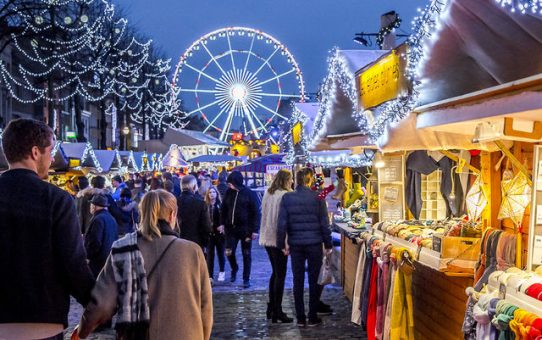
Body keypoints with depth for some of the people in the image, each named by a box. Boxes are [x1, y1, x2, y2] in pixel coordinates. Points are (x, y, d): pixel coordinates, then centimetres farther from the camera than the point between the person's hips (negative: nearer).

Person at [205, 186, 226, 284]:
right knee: (210, 254, 2)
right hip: (209, 233, 0)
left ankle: (221, 272, 31)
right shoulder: (205, 205, -1)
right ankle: (210, 275, 7)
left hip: (219, 232, 0)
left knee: (220, 252, 12)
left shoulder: (221, 205, -3)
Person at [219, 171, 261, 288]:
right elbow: (224, 209, 11)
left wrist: (255, 230, -13)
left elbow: (256, 212, -9)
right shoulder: (229, 192, 2)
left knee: (246, 255, 5)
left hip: (245, 229, -3)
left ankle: (246, 279, 17)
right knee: (229, 252, 2)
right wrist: (222, 223, 1)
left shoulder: (250, 194, -9)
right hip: (231, 228, 3)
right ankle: (234, 269, 32)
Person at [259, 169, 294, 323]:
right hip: (279, 239, -8)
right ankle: (277, 312, 3)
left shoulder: (267, 194, 9)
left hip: (267, 239, 8)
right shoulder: (285, 195, -16)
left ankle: (271, 308, 23)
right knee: (280, 275, -1)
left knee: (275, 272, 19)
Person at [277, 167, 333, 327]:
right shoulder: (317, 198, -7)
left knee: (298, 280, 10)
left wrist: (282, 244, 7)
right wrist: (328, 244, 5)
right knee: (314, 279, 8)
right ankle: (313, 317, 14)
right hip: (314, 243, -2)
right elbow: (324, 224, -4)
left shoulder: (287, 198, -3)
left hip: (295, 244, 2)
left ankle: (300, 318, 15)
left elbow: (282, 223, -3)